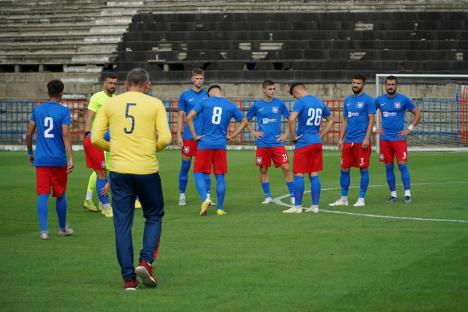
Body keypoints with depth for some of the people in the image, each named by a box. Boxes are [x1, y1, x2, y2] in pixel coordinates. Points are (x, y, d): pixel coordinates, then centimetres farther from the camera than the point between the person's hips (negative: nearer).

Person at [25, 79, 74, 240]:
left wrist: (30, 153, 21)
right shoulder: (63, 111, -5)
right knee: (61, 195, 13)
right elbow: (66, 135, -14)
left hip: (41, 160, 2)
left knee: (43, 195, 0)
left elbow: (29, 133, 7)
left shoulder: (37, 110, 5)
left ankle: (44, 230, -9)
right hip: (59, 160, -2)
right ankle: (62, 228, 26)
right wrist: (70, 159, -16)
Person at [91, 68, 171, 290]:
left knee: (122, 225, 7)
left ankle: (129, 278, 5)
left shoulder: (110, 104, 5)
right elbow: (165, 139, -7)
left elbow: (95, 138, 1)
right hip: (147, 170, -1)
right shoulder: (155, 104, 0)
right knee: (154, 216, 18)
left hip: (119, 171, 1)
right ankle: (146, 261, -1)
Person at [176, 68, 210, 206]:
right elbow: (181, 116, 6)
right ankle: (182, 195, 12)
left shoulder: (208, 95, 6)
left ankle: (207, 195, 2)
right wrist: (179, 135, -1)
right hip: (188, 136, -1)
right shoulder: (185, 95, 4)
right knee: (185, 166, 3)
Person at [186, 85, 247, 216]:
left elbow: (189, 117, -9)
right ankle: (220, 208, 10)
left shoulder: (204, 103, 0)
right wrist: (232, 136, 13)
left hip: (205, 144, -2)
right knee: (220, 176, 8)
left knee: (199, 173, 5)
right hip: (221, 145, 2)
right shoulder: (230, 106, 7)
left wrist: (195, 135, -3)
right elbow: (244, 121, 13)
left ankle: (205, 199, -18)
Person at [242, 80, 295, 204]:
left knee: (286, 167, -9)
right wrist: (253, 132, 3)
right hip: (262, 144, 1)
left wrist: (286, 133, 3)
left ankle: (292, 196, -3)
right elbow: (246, 120, 14)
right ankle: (268, 196, 18)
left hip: (277, 142, -1)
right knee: (263, 170, 5)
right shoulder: (257, 105, 3)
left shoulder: (279, 103, 3)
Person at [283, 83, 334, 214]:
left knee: (299, 174, -2)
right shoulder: (319, 102, 12)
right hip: (317, 142, 7)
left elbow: (292, 119, -24)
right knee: (314, 175, 9)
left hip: (303, 143, -7)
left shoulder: (300, 102, -10)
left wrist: (293, 136, -12)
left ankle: (297, 206, -2)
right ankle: (315, 206, 9)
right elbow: (331, 120, 22)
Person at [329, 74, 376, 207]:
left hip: (361, 141, -6)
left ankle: (361, 199, 5)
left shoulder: (368, 100, -4)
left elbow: (371, 120, -8)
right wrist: (340, 138, 12)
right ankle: (343, 199, 15)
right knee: (344, 169, 7)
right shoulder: (347, 100, 14)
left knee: (363, 169, -1)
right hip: (348, 141, 6)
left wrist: (366, 138, -15)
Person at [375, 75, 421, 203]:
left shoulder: (404, 99, -1)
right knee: (389, 167, 4)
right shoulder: (379, 100, 6)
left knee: (402, 165, -10)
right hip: (385, 139, 3)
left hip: (399, 138, -3)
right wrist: (374, 129, 8)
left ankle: (407, 193, -7)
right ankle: (393, 194, 12)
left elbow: (417, 114, 6)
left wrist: (409, 129, -1)